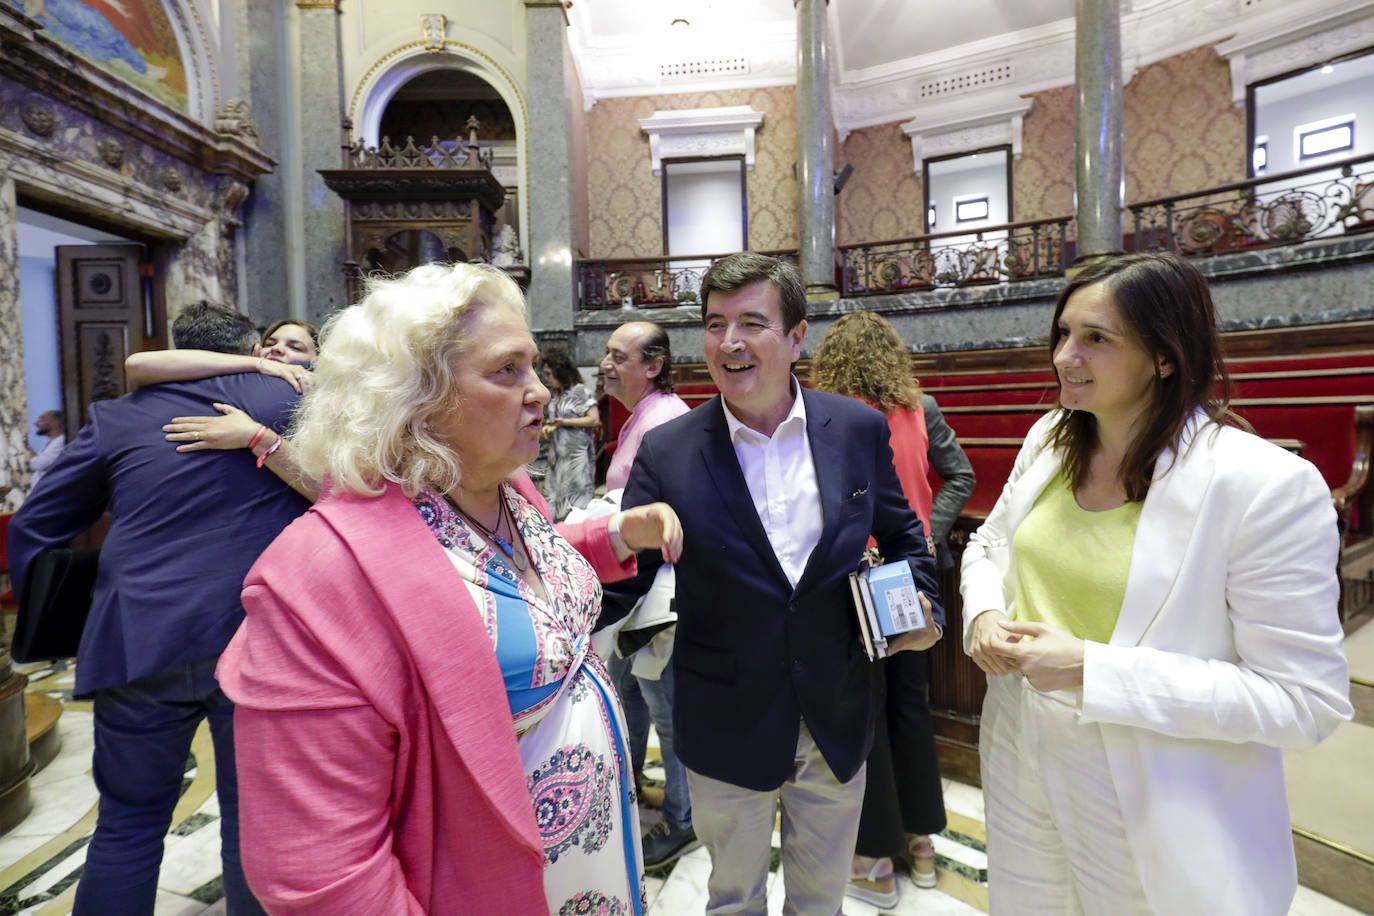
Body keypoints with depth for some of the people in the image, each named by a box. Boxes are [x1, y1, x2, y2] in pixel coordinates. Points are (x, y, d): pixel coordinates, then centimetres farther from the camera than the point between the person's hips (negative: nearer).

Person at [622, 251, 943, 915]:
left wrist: (921, 609, -6)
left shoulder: (860, 428, -7)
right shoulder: (666, 452, -13)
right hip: (727, 731, -1)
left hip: (838, 724, 2)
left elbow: (901, 532, 8)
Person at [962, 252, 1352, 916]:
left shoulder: (1267, 486, -21)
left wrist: (1091, 670, -27)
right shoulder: (1050, 439, -3)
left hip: (1153, 813, -5)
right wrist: (984, 614, -9)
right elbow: (990, 543, 12)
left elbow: (1307, 700, -19)